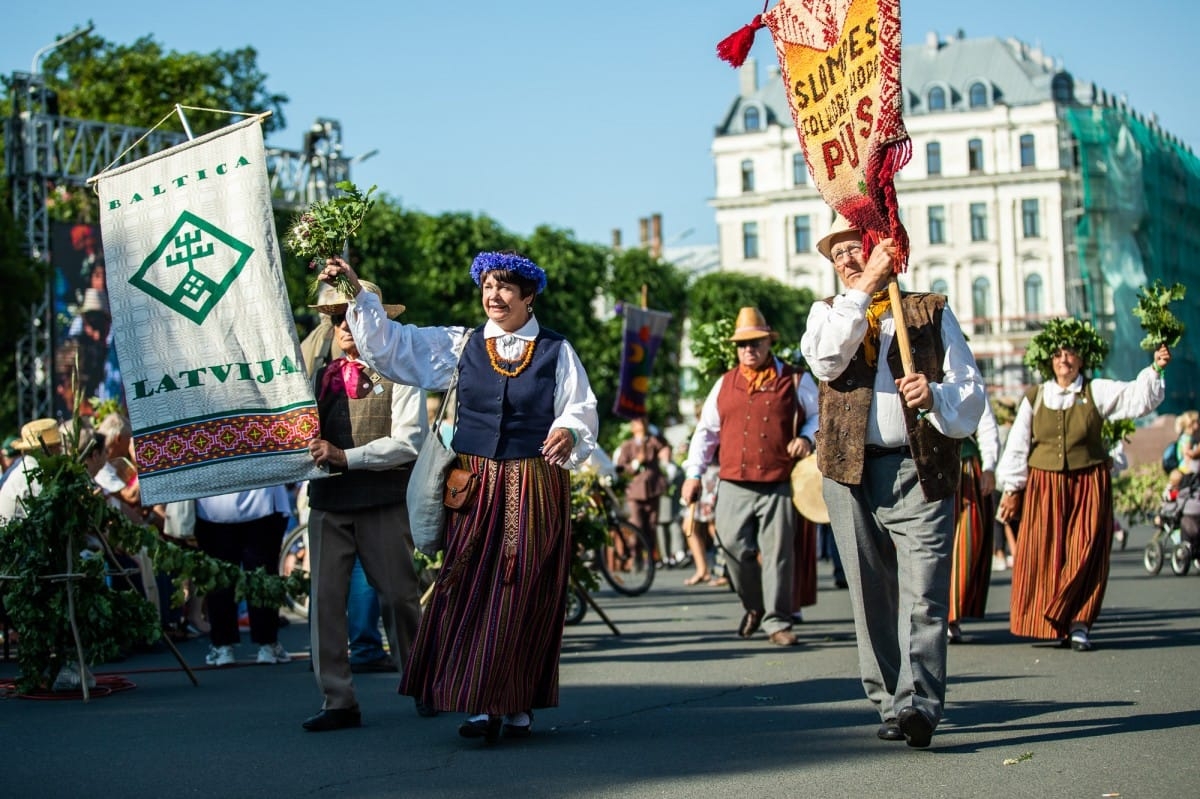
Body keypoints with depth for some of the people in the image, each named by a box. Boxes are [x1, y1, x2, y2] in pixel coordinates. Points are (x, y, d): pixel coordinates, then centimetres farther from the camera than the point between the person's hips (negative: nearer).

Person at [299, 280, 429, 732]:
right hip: (328, 501, 4)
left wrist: (345, 456, -16)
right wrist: (310, 450, -4)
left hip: (383, 502, -4)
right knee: (325, 599, -2)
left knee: (398, 595, 4)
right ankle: (338, 701, 3)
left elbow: (408, 441, -10)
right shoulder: (320, 376, 14)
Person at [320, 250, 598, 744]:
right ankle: (478, 704, -4)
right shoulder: (459, 345, 11)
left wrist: (567, 431, -22)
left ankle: (518, 705, 6)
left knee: (524, 595, -1)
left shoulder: (556, 351, 5)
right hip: (474, 486, 2)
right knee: (470, 589, -5)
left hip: (535, 489, -2)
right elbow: (390, 343, 8)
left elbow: (581, 410, 0)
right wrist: (357, 292, -1)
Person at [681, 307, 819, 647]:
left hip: (778, 485, -2)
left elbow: (820, 415, 14)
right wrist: (694, 473, 9)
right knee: (734, 548, -5)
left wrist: (807, 438, -6)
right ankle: (754, 606, 19)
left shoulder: (794, 381, 8)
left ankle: (777, 622, 8)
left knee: (777, 555, -2)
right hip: (734, 486, 2)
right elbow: (706, 430, 17)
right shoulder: (725, 384, 15)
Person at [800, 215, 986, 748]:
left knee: (923, 593, -15)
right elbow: (825, 361, -8)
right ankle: (890, 703, 12)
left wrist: (935, 396, -18)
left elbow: (970, 389, 5)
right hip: (850, 471, 2)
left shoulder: (932, 311, 13)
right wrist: (862, 289, -14)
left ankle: (918, 705, -22)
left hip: (920, 470, -2)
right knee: (871, 598, 4)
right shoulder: (829, 312, 16)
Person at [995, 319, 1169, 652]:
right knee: (1044, 554, -2)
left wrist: (1156, 369, -21)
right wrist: (1012, 489, 3)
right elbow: (1017, 446, 7)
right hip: (1043, 486, 1)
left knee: (1085, 555, -5)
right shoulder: (1034, 398, 6)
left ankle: (1078, 624, 0)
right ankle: (1047, 625, 7)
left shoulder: (1097, 393, 5)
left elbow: (1137, 398, -6)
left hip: (1089, 485, -1)